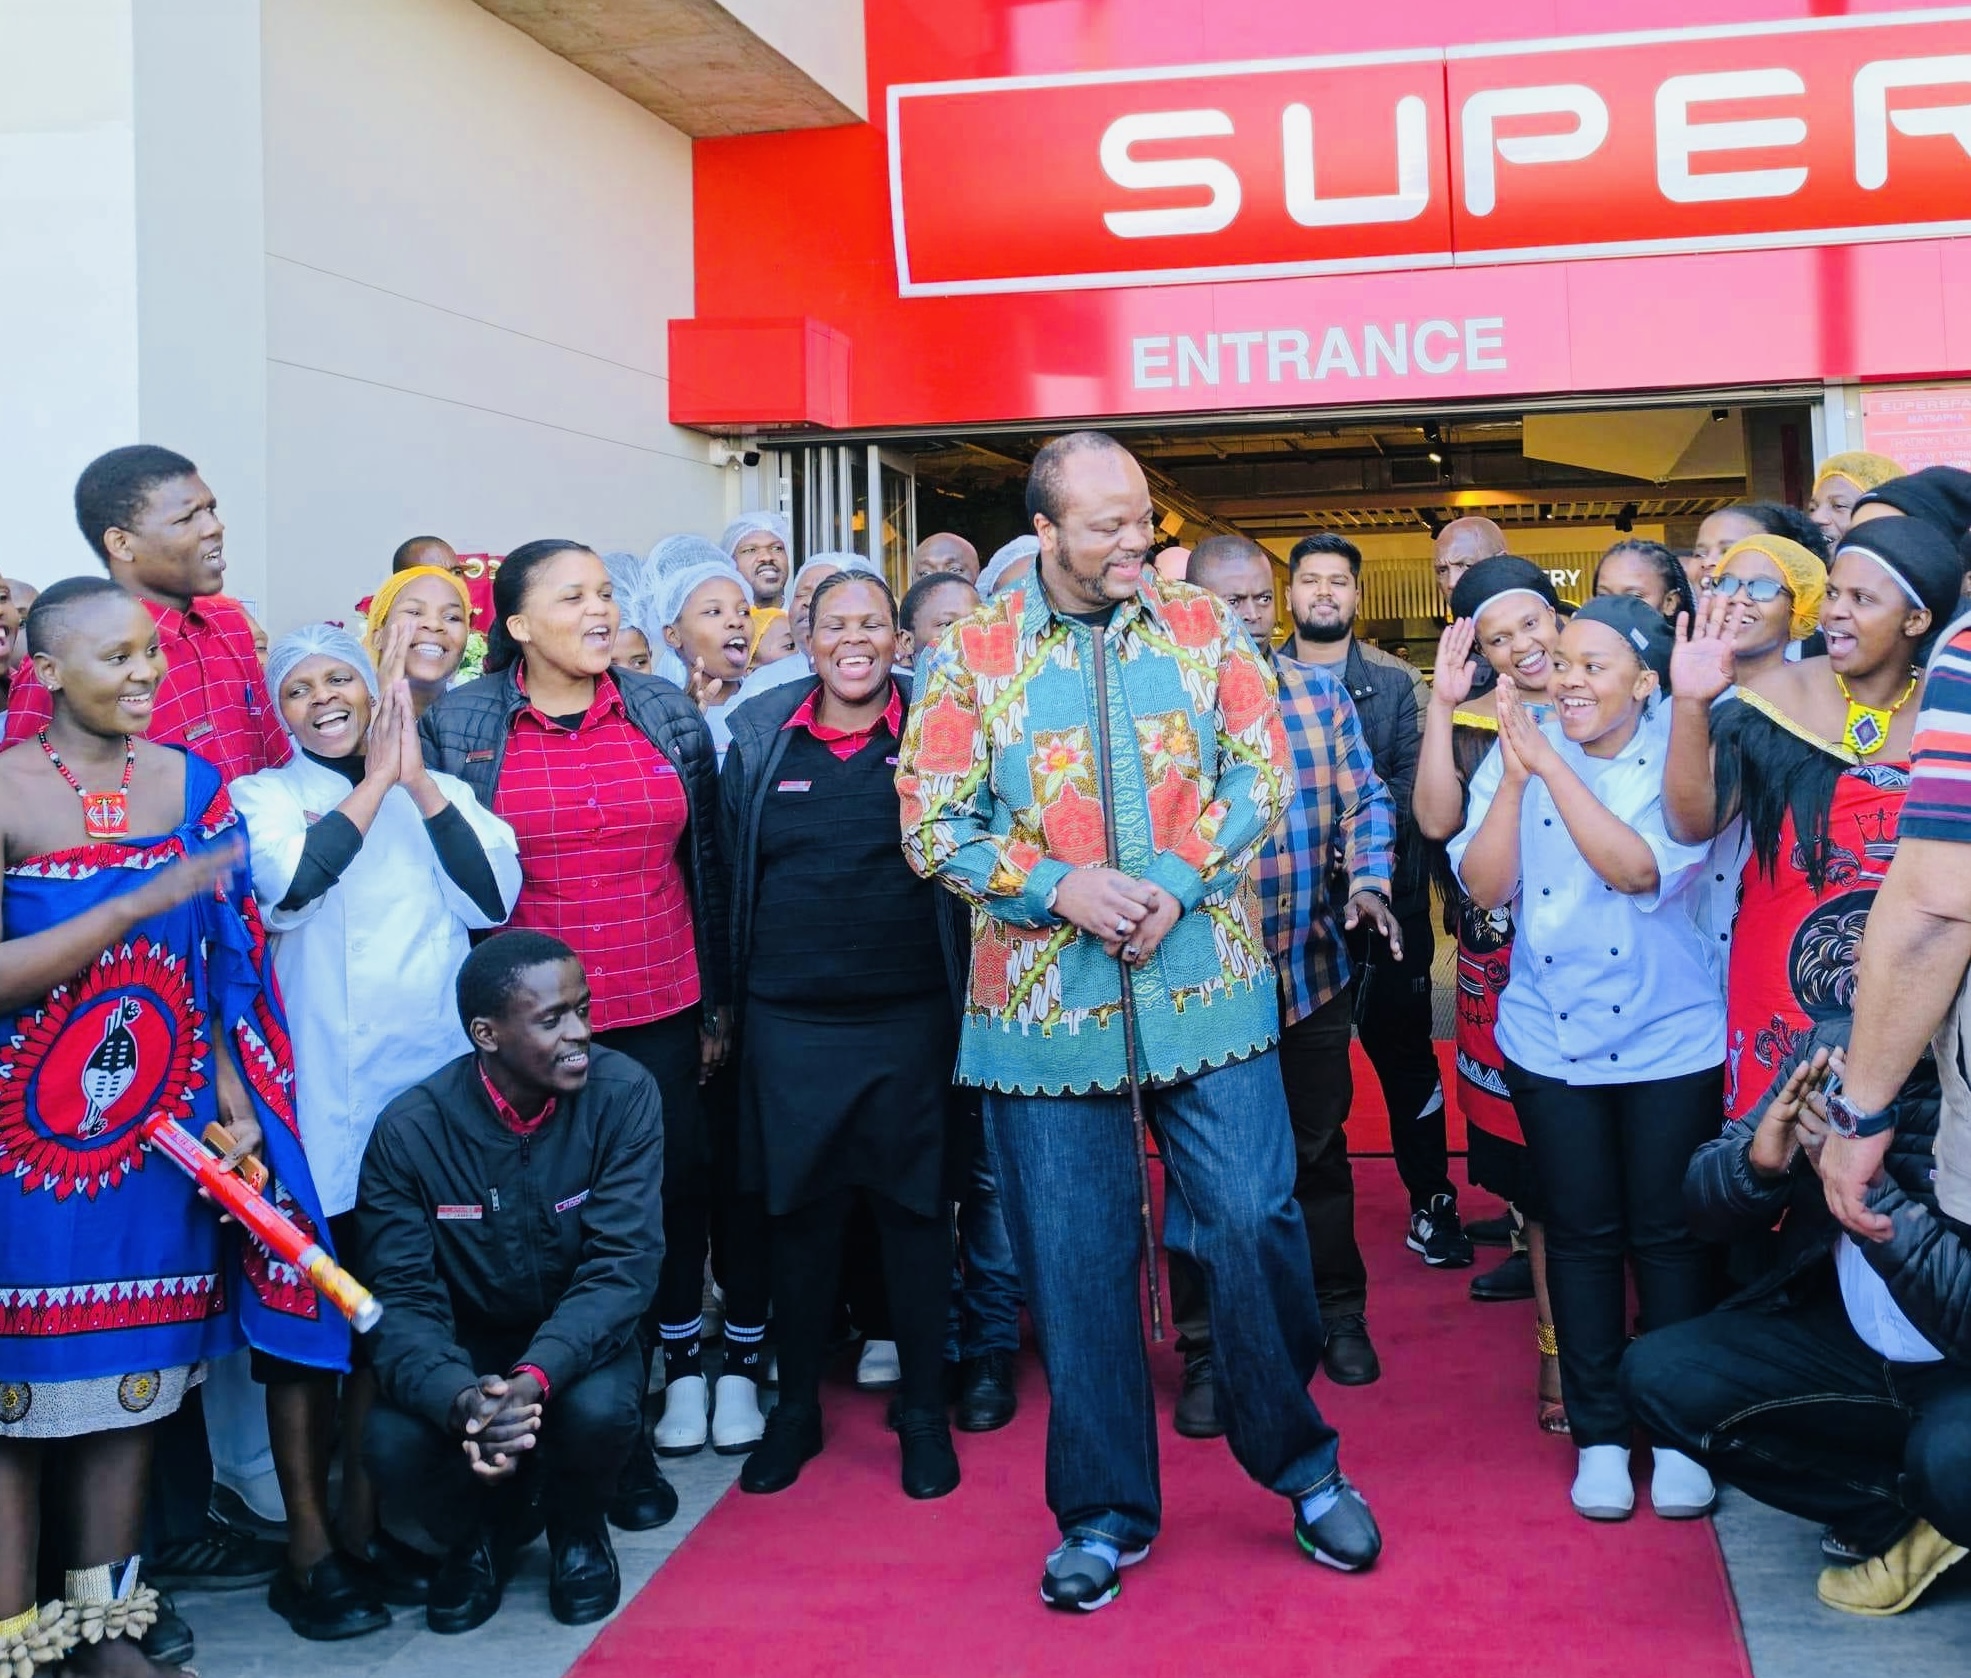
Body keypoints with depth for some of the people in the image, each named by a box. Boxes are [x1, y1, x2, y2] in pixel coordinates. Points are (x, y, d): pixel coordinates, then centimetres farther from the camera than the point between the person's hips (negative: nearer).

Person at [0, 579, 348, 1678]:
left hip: (162, 1133, 4)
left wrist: (237, 1104, 0)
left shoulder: (195, 783, 4)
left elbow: (230, 961, 8)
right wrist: (141, 900, -23)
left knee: (133, 1383, 11)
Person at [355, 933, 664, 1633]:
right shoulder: (411, 1129, -17)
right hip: (465, 1347, 1)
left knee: (599, 1409, -33)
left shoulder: (623, 1094, -19)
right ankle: (480, 1527, 9)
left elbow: (623, 1264, -23)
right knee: (391, 1441, -28)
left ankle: (577, 1526, 5)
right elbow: (403, 1298, -18)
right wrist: (457, 1397, -39)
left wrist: (536, 1376, -40)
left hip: (579, 1340, 0)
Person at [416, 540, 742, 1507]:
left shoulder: (666, 714, 6)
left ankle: (677, 1349, 32)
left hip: (660, 1012, 2)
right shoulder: (457, 725, -1)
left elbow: (705, 864, 10)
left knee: (678, 1184, 6)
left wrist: (716, 1003, 10)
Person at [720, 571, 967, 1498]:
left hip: (909, 1018, -1)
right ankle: (795, 1408, 25)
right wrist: (725, 1001, 4)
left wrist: (961, 994, -4)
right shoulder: (760, 741, 4)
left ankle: (923, 1411, 21)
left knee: (915, 1210, 6)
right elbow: (730, 873, 7)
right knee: (798, 1213, 9)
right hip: (788, 1023, 1)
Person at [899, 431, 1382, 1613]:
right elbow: (932, 821, -2)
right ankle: (1105, 1509, 23)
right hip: (1046, 1002, 0)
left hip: (1208, 985, 1)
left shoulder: (1206, 629, 5)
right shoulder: (974, 655, 1)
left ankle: (1302, 1463, 25)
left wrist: (1178, 880, -14)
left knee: (1255, 1222, 1)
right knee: (1077, 1260, 6)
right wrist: (1055, 884, -15)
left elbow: (1263, 772, 0)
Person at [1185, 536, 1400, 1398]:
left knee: (1319, 1153, 17)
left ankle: (1337, 1315, 35)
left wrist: (1368, 879, -10)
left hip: (1310, 971, 4)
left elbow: (1363, 800, 7)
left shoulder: (1320, 692, 5)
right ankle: (1206, 1349, 22)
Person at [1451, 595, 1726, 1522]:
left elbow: (1641, 869, -23)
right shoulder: (1517, 754, -1)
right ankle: (1599, 1433, 22)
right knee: (1581, 1236, 9)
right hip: (1552, 1037, 2)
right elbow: (1484, 885, -9)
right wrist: (1515, 775, -19)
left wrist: (1551, 765, -24)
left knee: (1669, 1233, 6)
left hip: (1670, 1037, -2)